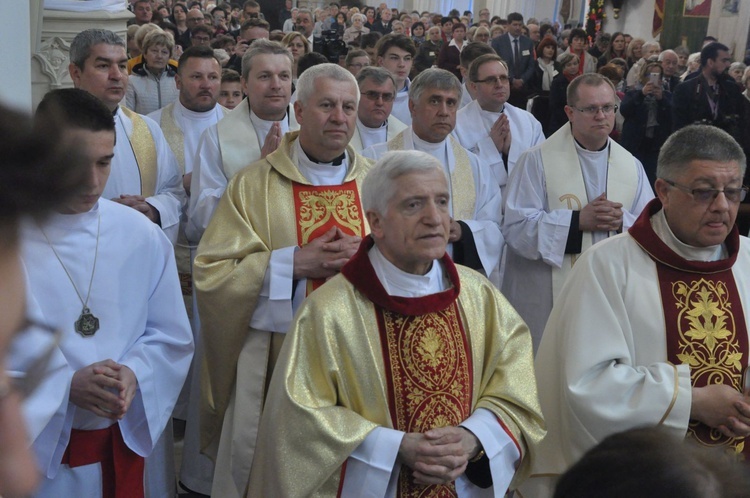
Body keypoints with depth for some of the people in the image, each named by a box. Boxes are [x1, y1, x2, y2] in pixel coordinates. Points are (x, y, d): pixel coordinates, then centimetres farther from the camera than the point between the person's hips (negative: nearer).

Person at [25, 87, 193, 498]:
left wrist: (134, 373, -15)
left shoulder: (141, 236, -3)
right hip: (39, 445, -2)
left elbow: (172, 336, 3)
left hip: (131, 441, 3)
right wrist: (65, 386, -23)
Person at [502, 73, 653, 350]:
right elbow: (515, 227, -12)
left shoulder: (631, 166, 11)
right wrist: (578, 220, -19)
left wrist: (622, 221, -14)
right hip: (547, 301, -4)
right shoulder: (536, 160, -4)